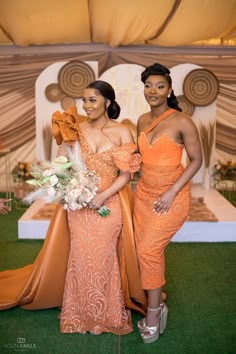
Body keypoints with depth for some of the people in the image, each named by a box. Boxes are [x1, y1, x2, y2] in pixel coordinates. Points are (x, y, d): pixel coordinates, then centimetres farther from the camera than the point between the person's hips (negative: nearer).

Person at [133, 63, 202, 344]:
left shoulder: (182, 122, -13)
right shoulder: (142, 121, 5)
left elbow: (196, 160, -10)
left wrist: (171, 193, -16)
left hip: (172, 196, -6)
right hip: (144, 193, 6)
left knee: (148, 250, -8)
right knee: (144, 250, 8)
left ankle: (153, 312, 13)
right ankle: (156, 306, 28)